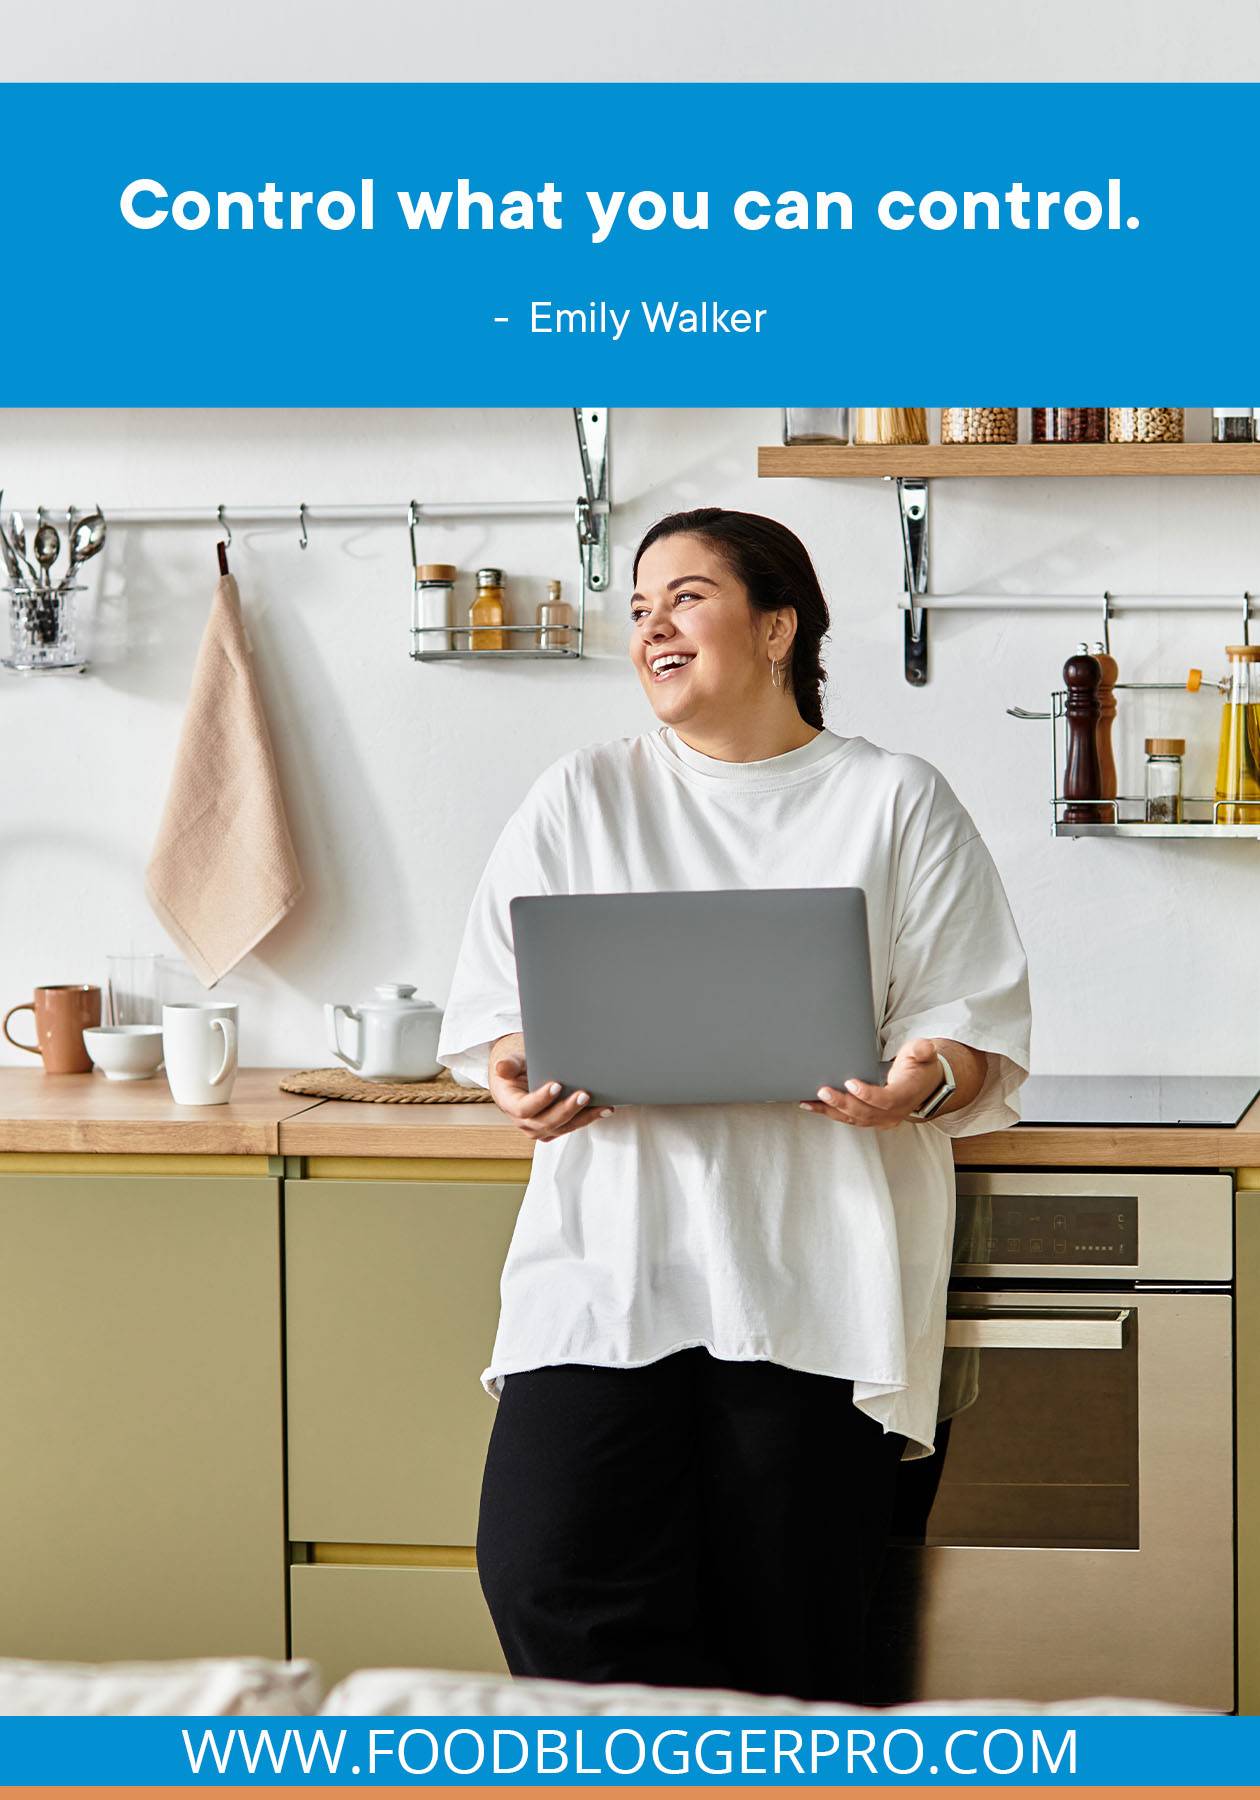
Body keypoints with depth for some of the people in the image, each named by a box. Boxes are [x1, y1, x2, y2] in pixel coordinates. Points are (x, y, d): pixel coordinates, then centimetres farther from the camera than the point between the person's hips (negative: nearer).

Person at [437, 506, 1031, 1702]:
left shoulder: (895, 805, 10)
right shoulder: (580, 799, 15)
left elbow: (979, 1023, 5)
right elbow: (495, 1002, 11)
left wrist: (926, 1082, -17)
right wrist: (521, 1072, -12)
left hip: (808, 1277, -1)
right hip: (607, 1258, 2)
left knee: (787, 1626, -2)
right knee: (547, 1573, -14)